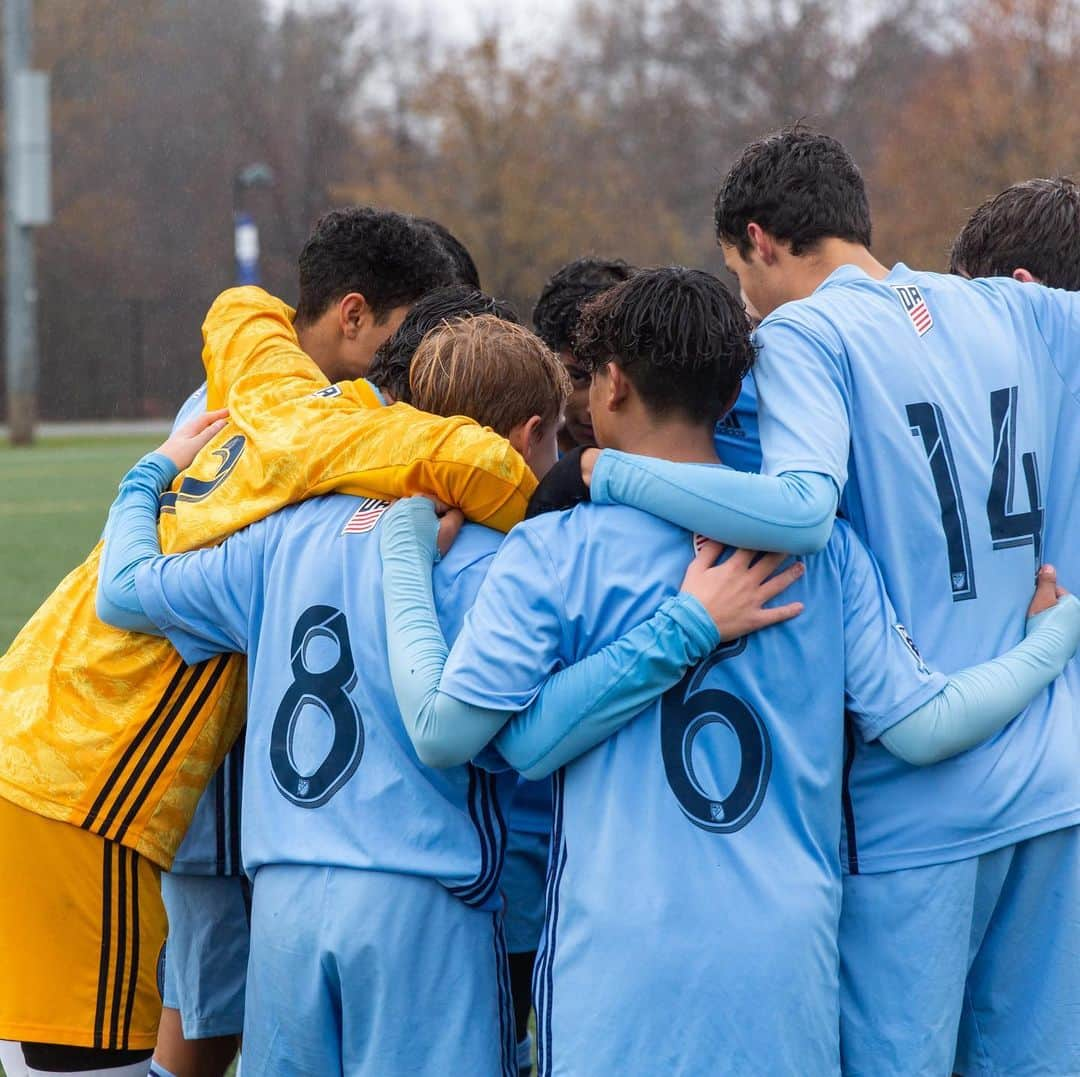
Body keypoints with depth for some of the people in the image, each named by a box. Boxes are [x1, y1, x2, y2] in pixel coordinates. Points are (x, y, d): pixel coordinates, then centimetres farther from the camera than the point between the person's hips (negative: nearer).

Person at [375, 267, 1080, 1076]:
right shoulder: (824, 547, 3)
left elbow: (443, 732, -7)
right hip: (789, 958, 3)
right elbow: (921, 727, 2)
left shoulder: (552, 553, -5)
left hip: (624, 965, -3)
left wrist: (404, 556, 6)